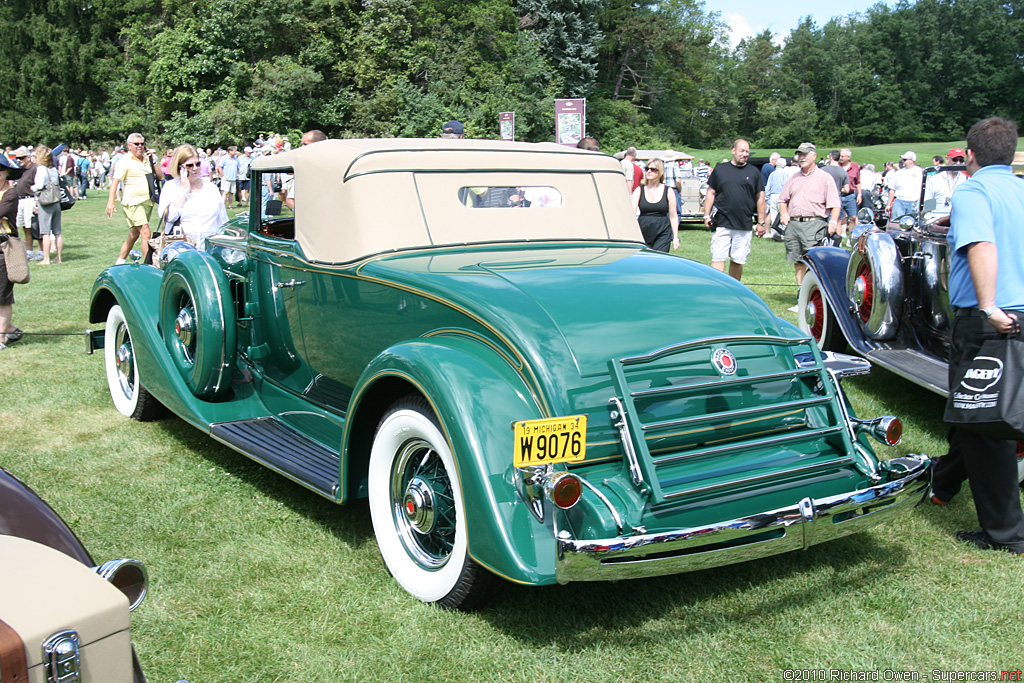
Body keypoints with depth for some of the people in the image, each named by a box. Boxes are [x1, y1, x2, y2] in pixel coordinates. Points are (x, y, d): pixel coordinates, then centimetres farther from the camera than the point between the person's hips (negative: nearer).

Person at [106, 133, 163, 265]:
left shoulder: (147, 159, 15)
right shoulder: (125, 161, -5)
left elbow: (160, 177, 14)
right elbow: (115, 181, -12)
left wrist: (152, 161, 1)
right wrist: (110, 202, -21)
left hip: (148, 202, 7)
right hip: (133, 203, -7)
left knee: (134, 234, 13)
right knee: (146, 233, -16)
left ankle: (119, 262, 25)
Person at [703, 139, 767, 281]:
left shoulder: (754, 172, 9)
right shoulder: (720, 169, 7)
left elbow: (760, 198, 11)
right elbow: (711, 193, 11)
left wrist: (761, 222, 9)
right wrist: (707, 215, 3)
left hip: (744, 226, 1)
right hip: (721, 224, -1)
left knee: (738, 261, 6)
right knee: (718, 259, -7)